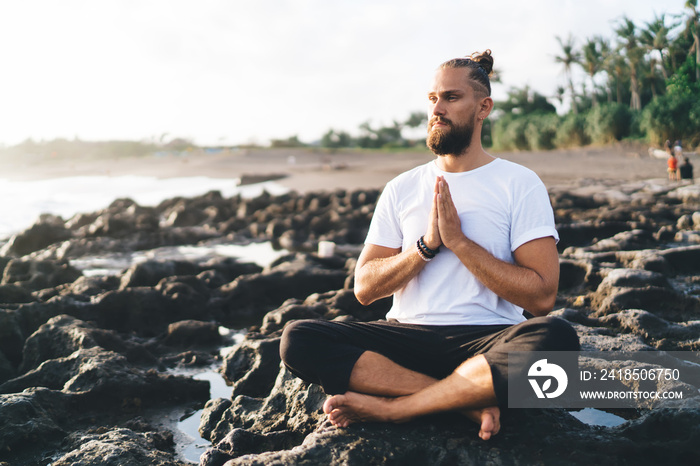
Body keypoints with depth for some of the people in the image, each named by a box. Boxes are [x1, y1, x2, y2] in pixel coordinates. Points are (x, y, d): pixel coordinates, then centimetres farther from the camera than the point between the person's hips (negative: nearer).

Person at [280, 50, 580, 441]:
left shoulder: (519, 184, 3)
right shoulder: (402, 188, 13)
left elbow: (541, 297, -8)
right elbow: (365, 288, 6)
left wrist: (458, 240, -11)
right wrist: (427, 245, -9)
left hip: (483, 339, -2)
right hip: (406, 336, 3)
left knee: (556, 338, -35)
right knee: (298, 339, -22)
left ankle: (390, 407, -24)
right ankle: (473, 404, -22)